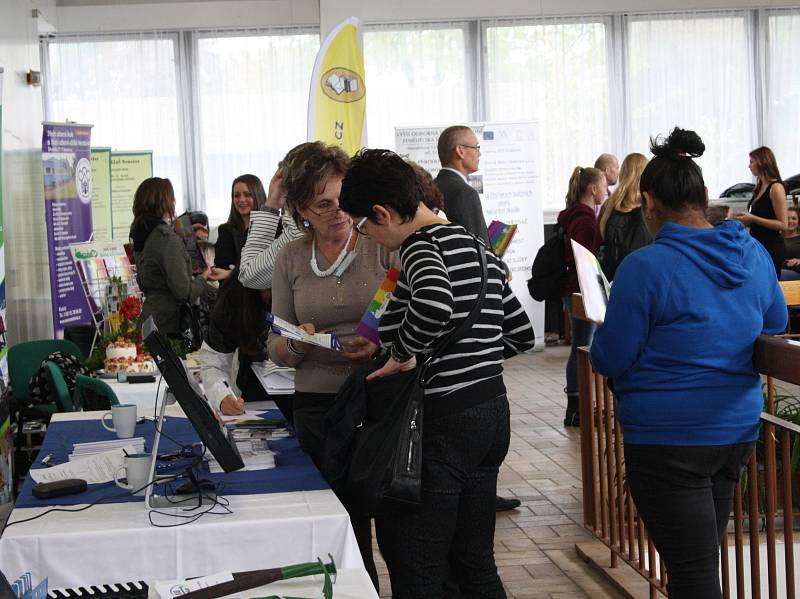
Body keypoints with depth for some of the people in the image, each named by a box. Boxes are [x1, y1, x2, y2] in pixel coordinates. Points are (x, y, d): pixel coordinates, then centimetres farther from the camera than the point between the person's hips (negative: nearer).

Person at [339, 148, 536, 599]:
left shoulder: (421, 246, -13)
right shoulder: (480, 249, 12)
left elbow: (435, 303, -36)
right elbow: (522, 333, 18)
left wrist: (404, 352, -20)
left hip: (444, 422, -9)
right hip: (493, 410, 9)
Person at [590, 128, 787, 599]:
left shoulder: (646, 267, -17)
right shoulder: (754, 254, 2)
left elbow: (611, 360, -12)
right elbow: (776, 326, 17)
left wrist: (600, 335, 9)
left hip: (668, 440, -7)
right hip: (738, 431, 7)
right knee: (704, 560, 20)